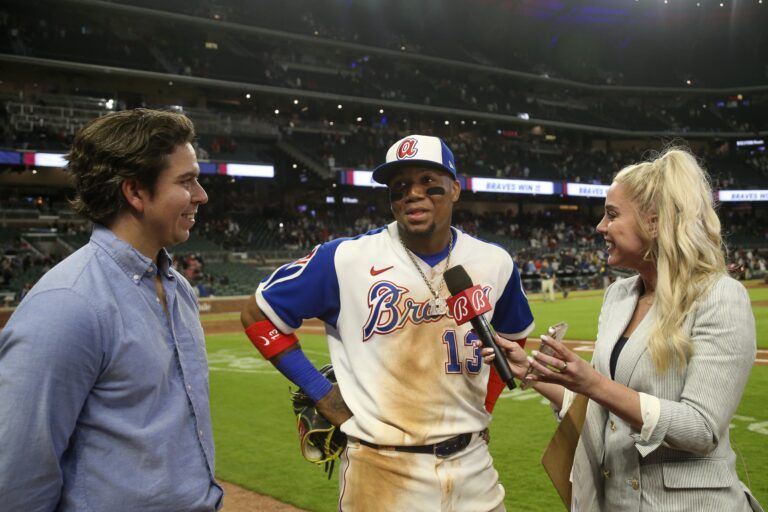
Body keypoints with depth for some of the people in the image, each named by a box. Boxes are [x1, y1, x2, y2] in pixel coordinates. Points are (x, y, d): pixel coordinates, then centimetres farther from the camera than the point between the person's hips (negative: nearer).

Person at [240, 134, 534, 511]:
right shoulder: (346, 258, -10)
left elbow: (514, 336, 20)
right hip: (382, 470, -3)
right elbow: (258, 315, -1)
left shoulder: (495, 263, 1)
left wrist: (484, 403, 8)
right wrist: (320, 392, -6)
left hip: (472, 463, 4)